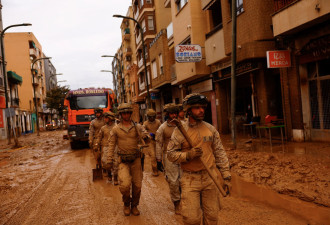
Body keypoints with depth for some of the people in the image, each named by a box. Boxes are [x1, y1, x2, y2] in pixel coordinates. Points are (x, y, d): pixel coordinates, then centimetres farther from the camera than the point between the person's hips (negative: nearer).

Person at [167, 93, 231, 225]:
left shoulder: (210, 129, 6)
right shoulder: (179, 131, -4)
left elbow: (220, 153, 8)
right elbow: (171, 154, -3)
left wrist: (226, 176, 5)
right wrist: (188, 155, -19)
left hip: (210, 178, 3)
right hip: (190, 179, -3)